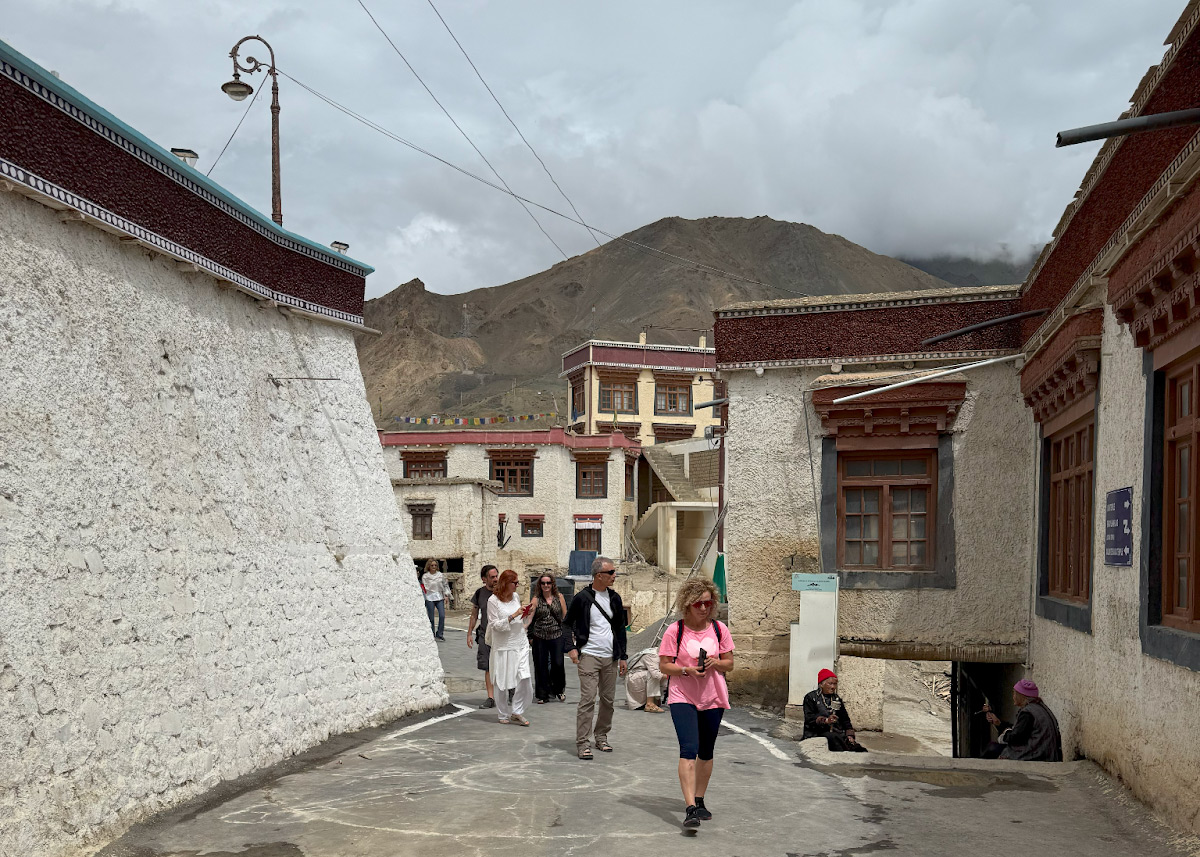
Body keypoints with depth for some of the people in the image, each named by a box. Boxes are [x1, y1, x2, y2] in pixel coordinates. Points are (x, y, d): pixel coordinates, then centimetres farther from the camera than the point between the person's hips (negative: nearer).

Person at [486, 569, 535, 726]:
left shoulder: (515, 596, 10)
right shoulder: (493, 600, -8)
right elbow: (494, 625, -13)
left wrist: (528, 614, 3)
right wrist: (513, 616, -19)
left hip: (520, 644, 5)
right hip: (503, 647, -5)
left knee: (525, 678, -8)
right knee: (502, 683, 4)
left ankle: (517, 711, 5)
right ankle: (504, 714, 19)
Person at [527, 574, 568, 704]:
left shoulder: (559, 597, 6)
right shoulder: (536, 599, 3)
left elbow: (565, 616, 10)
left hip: (557, 636, 0)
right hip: (539, 637, 0)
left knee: (558, 664, -4)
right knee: (541, 666, 2)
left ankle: (559, 690, 20)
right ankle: (542, 695, 14)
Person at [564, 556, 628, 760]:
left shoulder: (614, 598, 10)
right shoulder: (582, 598, -5)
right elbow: (568, 623, 5)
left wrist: (622, 656, 14)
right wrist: (572, 647, -7)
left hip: (610, 658, 5)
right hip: (589, 657, -5)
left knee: (608, 700, 10)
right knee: (587, 699, -11)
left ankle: (601, 736, 24)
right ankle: (583, 743, -8)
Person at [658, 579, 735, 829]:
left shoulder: (719, 629, 3)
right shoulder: (675, 630, -6)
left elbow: (729, 663, 9)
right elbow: (664, 665, -5)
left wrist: (716, 663, -13)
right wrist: (687, 670, -21)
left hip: (713, 698, 4)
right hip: (682, 698, -4)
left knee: (706, 752, 13)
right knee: (689, 749, -17)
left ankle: (699, 800, 30)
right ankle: (690, 808, -22)